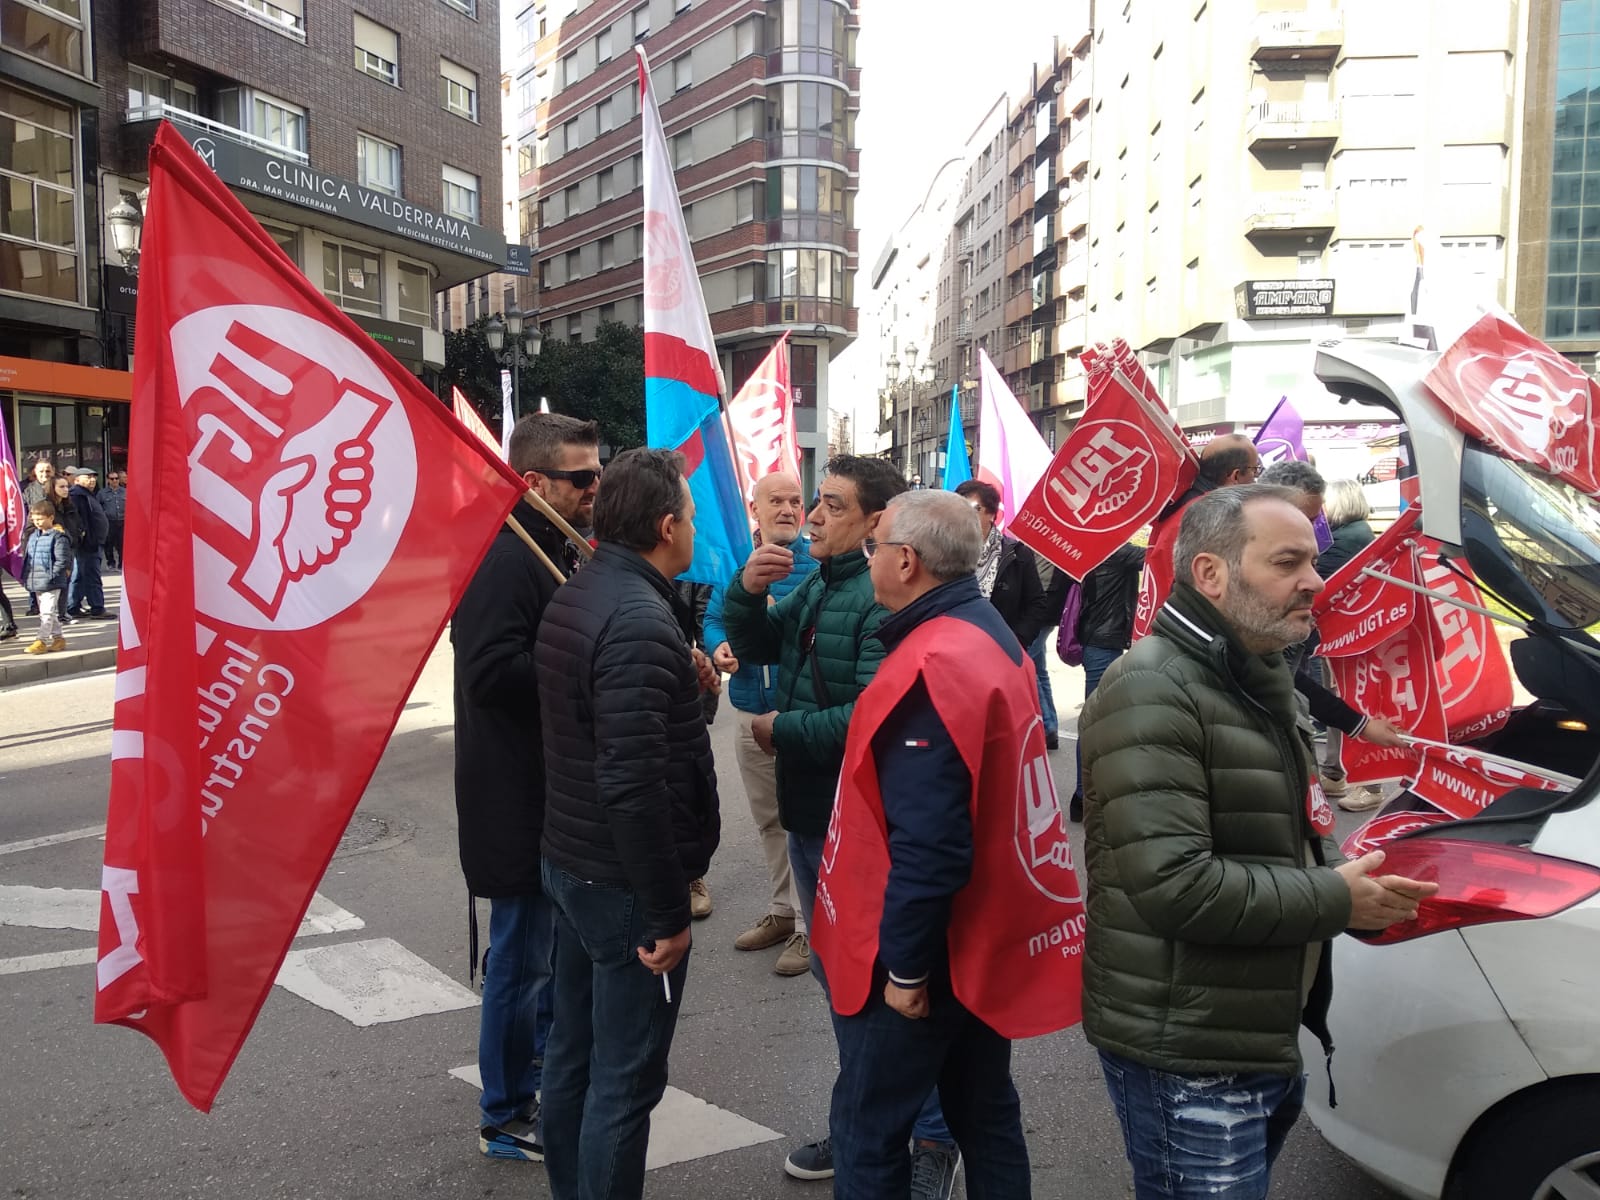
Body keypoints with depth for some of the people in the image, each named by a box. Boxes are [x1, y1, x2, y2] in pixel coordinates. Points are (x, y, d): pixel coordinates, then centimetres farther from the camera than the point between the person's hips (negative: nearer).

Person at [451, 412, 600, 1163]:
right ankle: (506, 1118, 22)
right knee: (522, 954, 4)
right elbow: (491, 671, -30)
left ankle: (541, 1076, 40)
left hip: (557, 790, 10)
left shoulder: (559, 551, 12)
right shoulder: (503, 557, -20)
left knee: (554, 945, 22)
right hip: (521, 796, -10)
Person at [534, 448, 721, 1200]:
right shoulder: (640, 619, -24)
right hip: (624, 881, -9)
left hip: (571, 860, 10)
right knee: (625, 1079, 5)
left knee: (573, 1052, 20)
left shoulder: (574, 596, 6)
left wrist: (677, 682, 9)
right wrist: (668, 912, -21)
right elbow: (633, 784, -28)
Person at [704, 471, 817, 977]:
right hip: (750, 714, 6)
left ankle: (809, 926, 13)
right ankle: (783, 910, 35)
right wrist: (719, 648, -9)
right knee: (769, 821, 18)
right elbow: (714, 619, 11)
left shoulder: (817, 564, -8)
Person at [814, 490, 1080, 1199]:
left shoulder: (932, 667, -25)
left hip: (929, 950, -9)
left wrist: (905, 966, -19)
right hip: (985, 936, 9)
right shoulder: (990, 637, 6)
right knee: (985, 1114, 21)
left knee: (867, 1131, 7)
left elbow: (928, 842, -28)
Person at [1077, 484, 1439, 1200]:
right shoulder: (1153, 690, -21)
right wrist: (1335, 899, -17)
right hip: (1188, 1061, -10)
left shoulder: (1261, 683, 13)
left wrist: (1357, 879, 3)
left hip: (1267, 1038, 10)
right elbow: (1172, 883, -29)